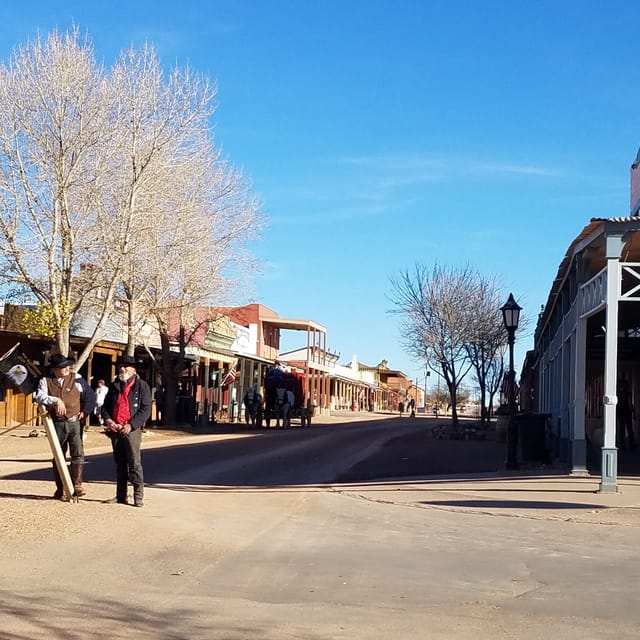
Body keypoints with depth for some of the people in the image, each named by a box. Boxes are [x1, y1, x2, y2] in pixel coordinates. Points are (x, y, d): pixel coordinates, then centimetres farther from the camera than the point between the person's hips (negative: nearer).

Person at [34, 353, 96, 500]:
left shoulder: (76, 378, 1)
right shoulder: (46, 381, 0)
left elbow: (90, 396, 10)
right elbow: (39, 397, -17)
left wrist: (84, 412, 6)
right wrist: (55, 400, -27)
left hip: (75, 423, 0)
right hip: (57, 424, 0)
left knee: (78, 454, -11)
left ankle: (77, 486, -8)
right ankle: (60, 489, 16)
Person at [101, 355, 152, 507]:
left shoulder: (141, 386, 0)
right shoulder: (114, 386, 17)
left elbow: (145, 410, -7)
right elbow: (105, 406, 19)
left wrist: (131, 425, -17)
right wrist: (107, 419, -3)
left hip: (132, 430, -6)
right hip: (115, 430, 6)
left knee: (134, 463, -10)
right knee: (120, 463, 10)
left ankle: (138, 496, -8)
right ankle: (120, 496, 15)